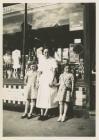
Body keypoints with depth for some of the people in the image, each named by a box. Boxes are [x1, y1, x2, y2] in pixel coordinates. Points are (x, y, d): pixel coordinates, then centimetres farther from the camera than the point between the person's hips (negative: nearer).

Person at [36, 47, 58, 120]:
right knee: (41, 96, 2)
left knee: (49, 96, -7)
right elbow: (40, 72, 14)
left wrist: (52, 81, -16)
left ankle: (46, 114, -2)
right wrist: (39, 81, 6)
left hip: (50, 79, -5)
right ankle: (42, 114, 7)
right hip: (43, 80, 5)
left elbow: (54, 71, -6)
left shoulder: (52, 60, -1)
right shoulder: (41, 61, 13)